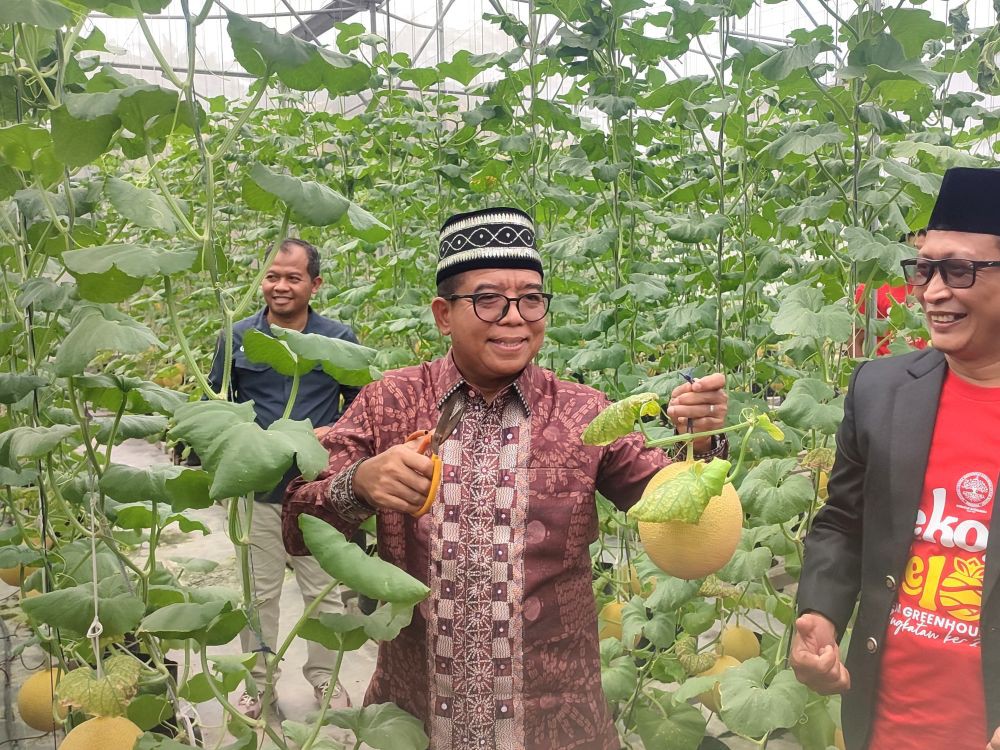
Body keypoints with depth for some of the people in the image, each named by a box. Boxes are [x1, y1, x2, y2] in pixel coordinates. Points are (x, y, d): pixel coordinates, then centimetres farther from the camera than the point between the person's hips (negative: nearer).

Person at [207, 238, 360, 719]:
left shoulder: (339, 339, 0)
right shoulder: (237, 338, 3)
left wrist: (336, 433, -11)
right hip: (256, 487, 1)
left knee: (323, 589, 10)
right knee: (259, 592, 10)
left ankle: (324, 676, 29)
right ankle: (259, 683, 27)